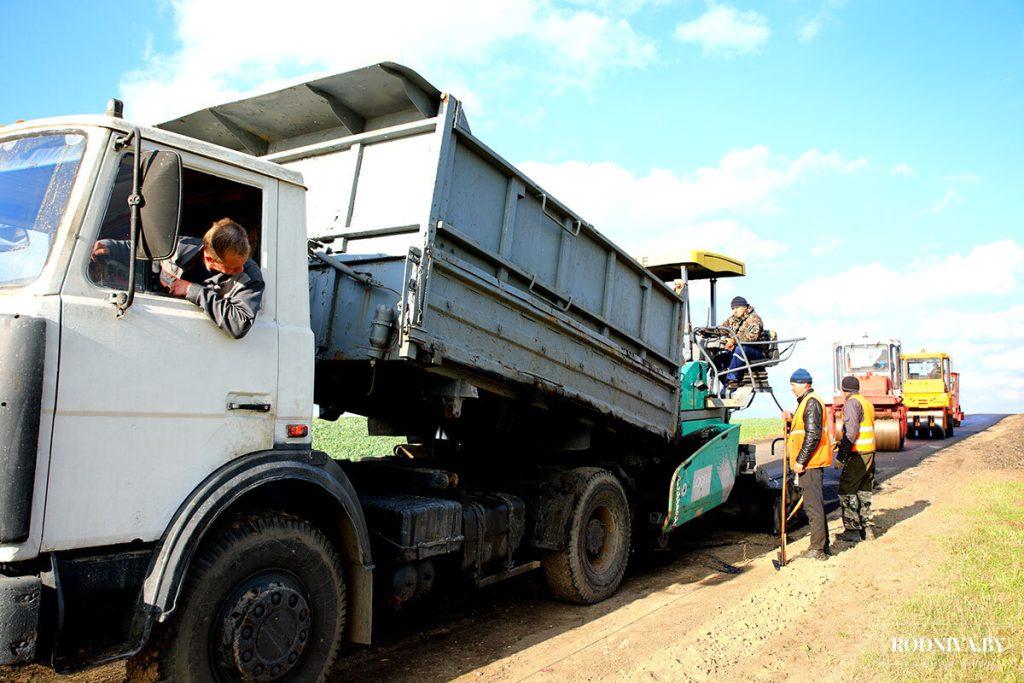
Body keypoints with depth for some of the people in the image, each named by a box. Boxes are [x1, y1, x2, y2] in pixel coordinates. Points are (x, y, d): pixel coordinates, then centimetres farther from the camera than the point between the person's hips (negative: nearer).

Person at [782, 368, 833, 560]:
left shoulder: (811, 402, -15)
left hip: (810, 463, -11)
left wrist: (800, 461, -20)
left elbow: (813, 435, -22)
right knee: (816, 503, 16)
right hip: (811, 462, 11)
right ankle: (822, 545, 24)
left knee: (813, 505, -6)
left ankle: (818, 549, -1)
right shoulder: (806, 401, 18)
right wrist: (791, 420, 4)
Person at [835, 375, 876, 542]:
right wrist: (842, 443, 27)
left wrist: (841, 454, -20)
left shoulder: (852, 403, -11)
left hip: (857, 454, -9)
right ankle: (867, 528, 18)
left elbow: (851, 430, -21)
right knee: (864, 490, 14)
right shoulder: (867, 403, 17)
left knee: (847, 491, -3)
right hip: (870, 453, 9)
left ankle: (852, 530, -2)